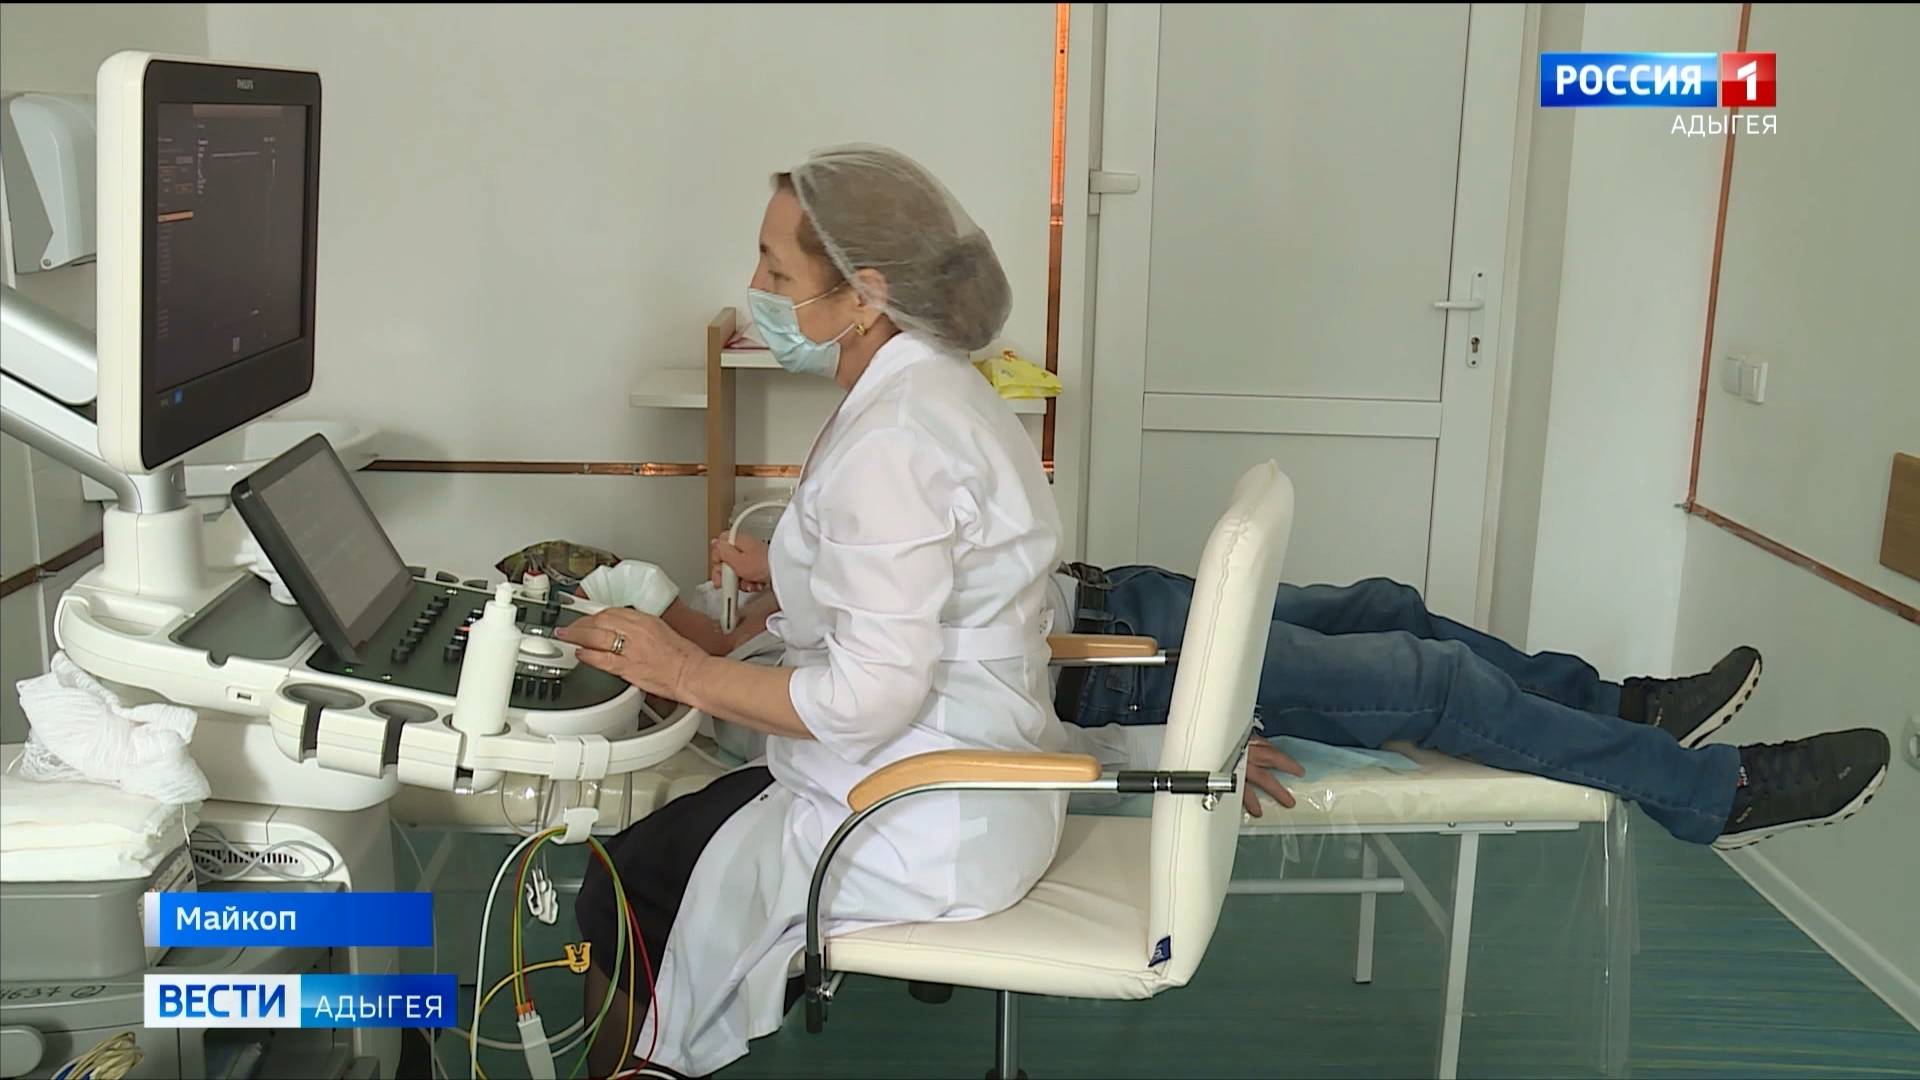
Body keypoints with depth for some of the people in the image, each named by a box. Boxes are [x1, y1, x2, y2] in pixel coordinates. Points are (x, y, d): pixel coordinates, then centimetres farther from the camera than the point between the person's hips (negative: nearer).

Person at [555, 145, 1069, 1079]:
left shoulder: (891, 444, -25)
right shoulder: (930, 388, 6)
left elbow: (871, 696, -28)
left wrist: (686, 672, -18)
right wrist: (794, 583, 7)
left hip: (920, 833, -10)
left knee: (623, 904, 3)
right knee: (657, 840, 19)